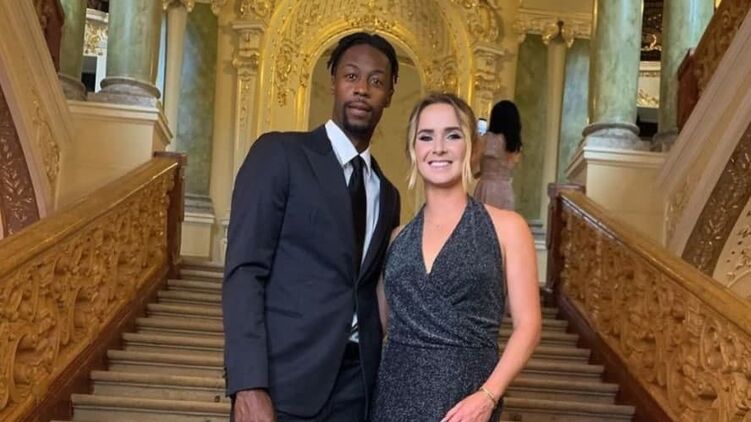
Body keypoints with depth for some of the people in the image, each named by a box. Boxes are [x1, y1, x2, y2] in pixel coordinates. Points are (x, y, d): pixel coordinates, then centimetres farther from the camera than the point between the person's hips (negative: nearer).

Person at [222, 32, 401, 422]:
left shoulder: (387, 194, 14)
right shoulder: (279, 153, -3)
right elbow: (244, 271, -10)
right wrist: (249, 387, -19)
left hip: (356, 384, 5)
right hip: (284, 379, -5)